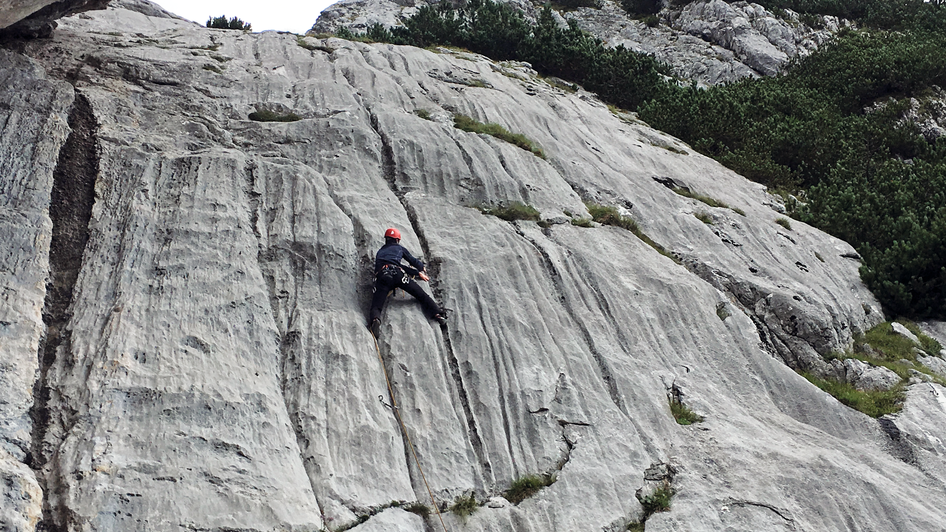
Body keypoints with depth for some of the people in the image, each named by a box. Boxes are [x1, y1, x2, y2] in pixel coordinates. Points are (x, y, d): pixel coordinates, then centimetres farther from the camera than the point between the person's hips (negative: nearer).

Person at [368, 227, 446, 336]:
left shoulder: (380, 252, 38)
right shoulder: (399, 248, 30)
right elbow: (413, 261, 38)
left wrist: (417, 272, 40)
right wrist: (422, 269, 62)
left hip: (381, 276, 2)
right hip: (396, 273, -2)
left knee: (376, 306, -7)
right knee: (421, 294, 6)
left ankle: (375, 319, -40)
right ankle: (436, 313, -9)